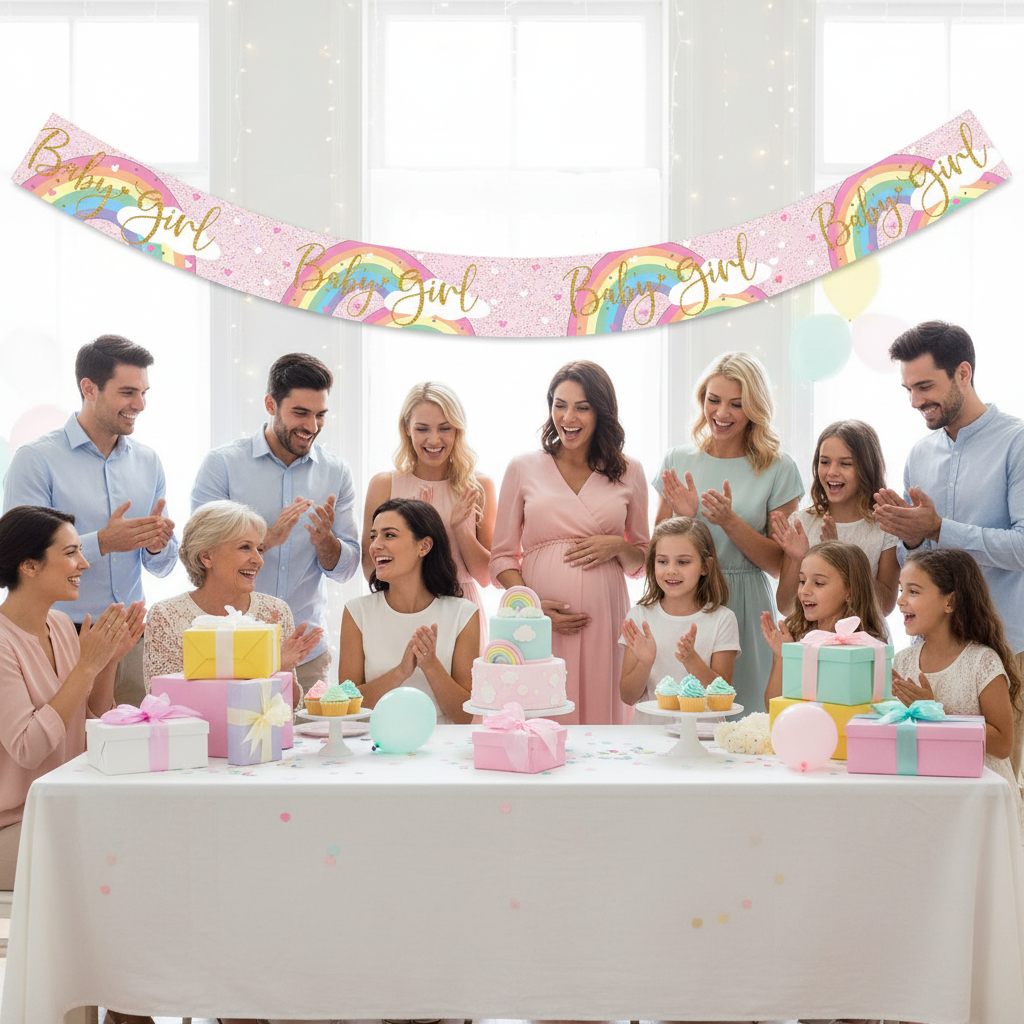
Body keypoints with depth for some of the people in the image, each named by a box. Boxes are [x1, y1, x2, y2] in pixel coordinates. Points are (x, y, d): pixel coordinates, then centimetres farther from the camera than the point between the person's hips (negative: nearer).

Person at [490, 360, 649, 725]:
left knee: (600, 715, 1)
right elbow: (502, 556, 7)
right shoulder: (523, 469, 8)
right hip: (537, 623, -1)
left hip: (604, 617, 1)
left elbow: (642, 561, 17)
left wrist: (618, 547, -5)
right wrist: (531, 605, -9)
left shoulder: (628, 473, 10)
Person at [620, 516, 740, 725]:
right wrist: (645, 663, -14)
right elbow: (628, 697, 4)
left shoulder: (722, 620, 1)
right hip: (648, 730, -1)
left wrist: (691, 660, -17)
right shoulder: (640, 616, 6)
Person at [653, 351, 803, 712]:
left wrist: (730, 522, -14)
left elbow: (778, 564, 0)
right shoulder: (678, 461, 6)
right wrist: (683, 517, -10)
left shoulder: (778, 469, 0)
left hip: (745, 607, -2)